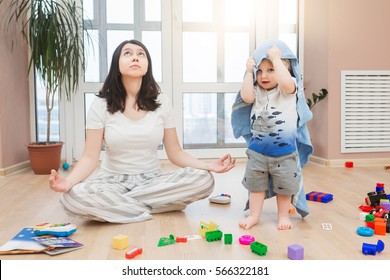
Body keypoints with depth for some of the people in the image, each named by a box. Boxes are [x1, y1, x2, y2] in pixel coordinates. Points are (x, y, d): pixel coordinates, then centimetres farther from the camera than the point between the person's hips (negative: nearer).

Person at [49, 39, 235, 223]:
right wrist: (68, 181, -31)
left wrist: (208, 165, -16)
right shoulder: (101, 105, -5)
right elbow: (90, 157, -10)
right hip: (113, 181, -2)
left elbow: (175, 153, 1)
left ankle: (114, 204, -15)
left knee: (204, 180, -24)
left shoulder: (161, 103, 0)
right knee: (74, 197, -33)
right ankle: (153, 207, -17)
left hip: (152, 180, 3)